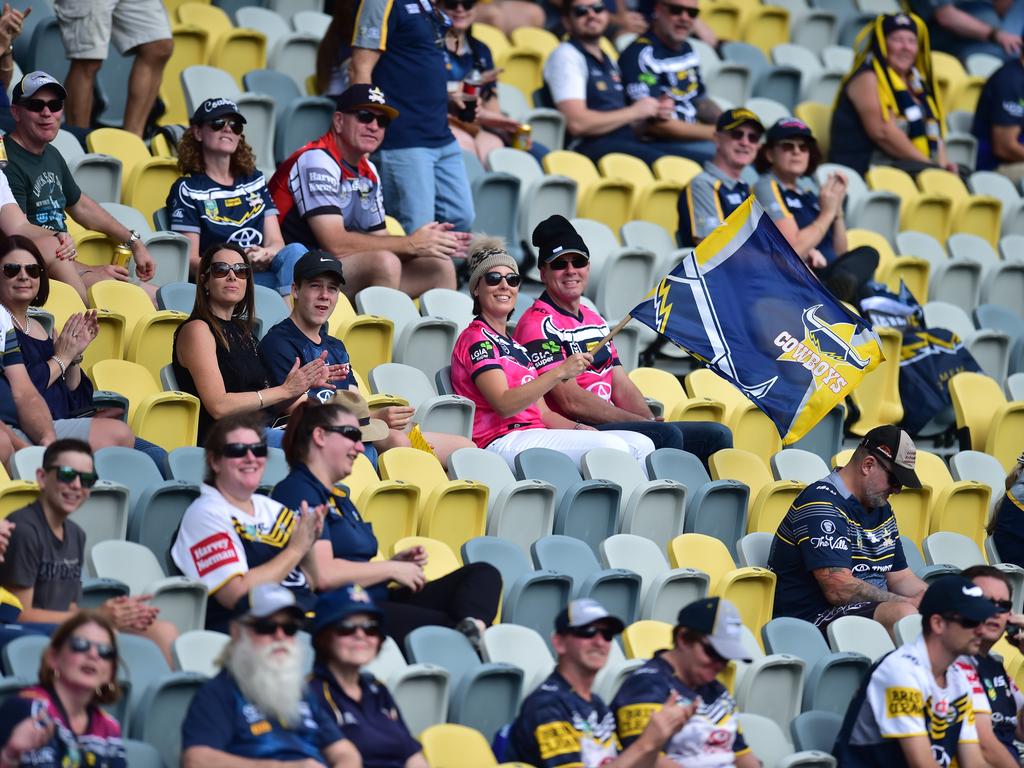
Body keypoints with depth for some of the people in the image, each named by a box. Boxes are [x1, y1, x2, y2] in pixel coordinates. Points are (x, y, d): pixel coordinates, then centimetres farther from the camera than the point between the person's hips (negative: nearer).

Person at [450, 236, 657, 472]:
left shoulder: (517, 347, 27)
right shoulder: (475, 339, -1)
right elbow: (504, 404, -16)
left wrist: (580, 429, 2)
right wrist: (560, 372, -21)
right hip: (502, 442, -9)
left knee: (641, 444, -8)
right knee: (612, 446, -26)